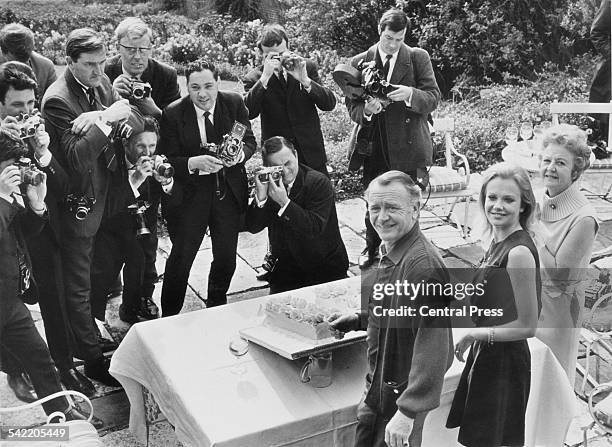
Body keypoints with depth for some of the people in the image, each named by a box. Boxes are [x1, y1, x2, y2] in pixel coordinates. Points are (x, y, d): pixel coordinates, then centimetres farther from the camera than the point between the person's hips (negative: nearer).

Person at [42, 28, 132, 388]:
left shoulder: (101, 83, 3)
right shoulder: (58, 99, -21)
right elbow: (77, 157, -28)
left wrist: (99, 117, -22)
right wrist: (106, 119, -30)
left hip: (103, 195, 8)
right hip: (78, 204, -8)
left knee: (95, 275, 22)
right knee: (78, 286, 6)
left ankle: (93, 335, 41)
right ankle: (93, 360, 18)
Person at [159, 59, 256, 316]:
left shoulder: (234, 103, -3)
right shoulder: (173, 114, -11)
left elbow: (250, 141, 3)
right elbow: (167, 160, -10)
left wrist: (240, 153, -20)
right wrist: (193, 163, -29)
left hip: (229, 192, 3)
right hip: (189, 195, -3)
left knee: (227, 258, 11)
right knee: (180, 258, 2)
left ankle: (217, 308, 38)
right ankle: (169, 318, 21)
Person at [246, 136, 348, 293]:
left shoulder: (319, 183, -13)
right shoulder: (267, 183, -1)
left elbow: (315, 228, -25)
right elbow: (253, 227, -8)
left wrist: (284, 202, -32)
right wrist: (260, 196, -24)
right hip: (286, 267, 3)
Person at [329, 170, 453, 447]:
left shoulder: (424, 267, -28)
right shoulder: (389, 252, 2)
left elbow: (432, 346, -29)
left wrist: (407, 412, -27)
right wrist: (359, 320, 6)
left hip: (401, 394, -9)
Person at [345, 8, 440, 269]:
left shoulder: (419, 58, 0)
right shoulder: (359, 63, 3)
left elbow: (433, 98, -4)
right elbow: (352, 107, 2)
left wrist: (410, 94, -24)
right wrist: (366, 110, -21)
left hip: (409, 148, -1)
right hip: (375, 148, 1)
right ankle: (371, 249, 36)